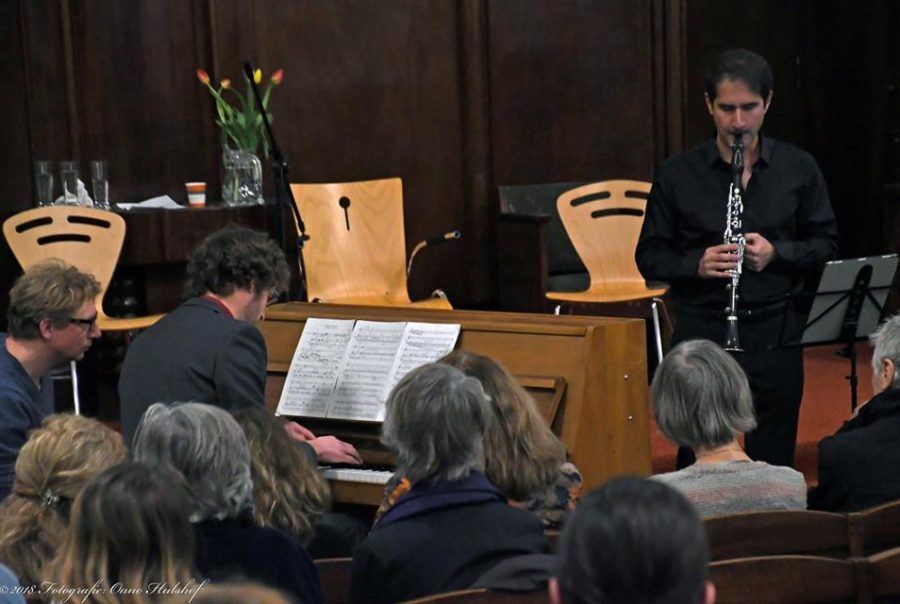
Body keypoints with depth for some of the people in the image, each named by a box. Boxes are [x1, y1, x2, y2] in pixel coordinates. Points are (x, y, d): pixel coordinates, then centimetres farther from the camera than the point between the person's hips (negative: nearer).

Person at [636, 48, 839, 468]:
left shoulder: (798, 169, 4)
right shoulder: (677, 174, 1)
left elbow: (826, 245, 7)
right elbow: (650, 257, 3)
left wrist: (776, 252, -12)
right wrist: (696, 264, -16)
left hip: (774, 333, 1)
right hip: (702, 330, -1)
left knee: (774, 461, 6)